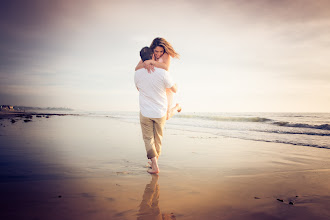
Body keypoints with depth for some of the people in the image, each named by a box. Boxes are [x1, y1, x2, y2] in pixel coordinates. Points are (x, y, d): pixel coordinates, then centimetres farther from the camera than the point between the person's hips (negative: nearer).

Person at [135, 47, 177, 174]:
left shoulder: (137, 74, -7)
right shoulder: (162, 73, -16)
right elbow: (174, 90, -4)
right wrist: (174, 83, 17)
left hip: (145, 112, 0)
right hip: (161, 112, 0)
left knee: (148, 138, 10)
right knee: (158, 138, 18)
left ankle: (155, 165, -2)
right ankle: (155, 161, 33)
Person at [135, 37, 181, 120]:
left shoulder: (166, 55, -19)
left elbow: (166, 67, -40)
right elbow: (137, 68, -18)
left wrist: (150, 61, -44)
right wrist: (145, 64, -39)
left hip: (165, 87, -4)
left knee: (165, 116, 4)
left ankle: (177, 106, 36)